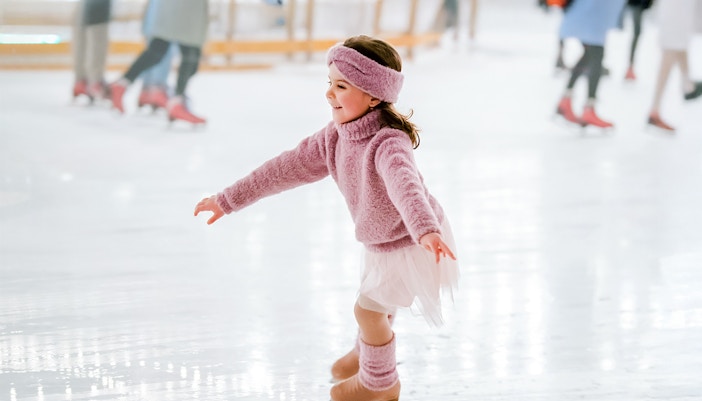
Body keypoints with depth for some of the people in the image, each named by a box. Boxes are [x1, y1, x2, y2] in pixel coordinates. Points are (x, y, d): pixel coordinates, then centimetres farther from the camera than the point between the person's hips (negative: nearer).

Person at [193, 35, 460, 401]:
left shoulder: (388, 143, -38)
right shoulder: (336, 136, -12)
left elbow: (406, 185, -57)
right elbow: (289, 167, -5)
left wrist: (426, 230, -76)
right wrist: (229, 200, -3)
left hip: (411, 244, -8)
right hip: (379, 241, 8)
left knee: (368, 308, 4)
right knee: (373, 299, 28)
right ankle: (367, 353, 58)